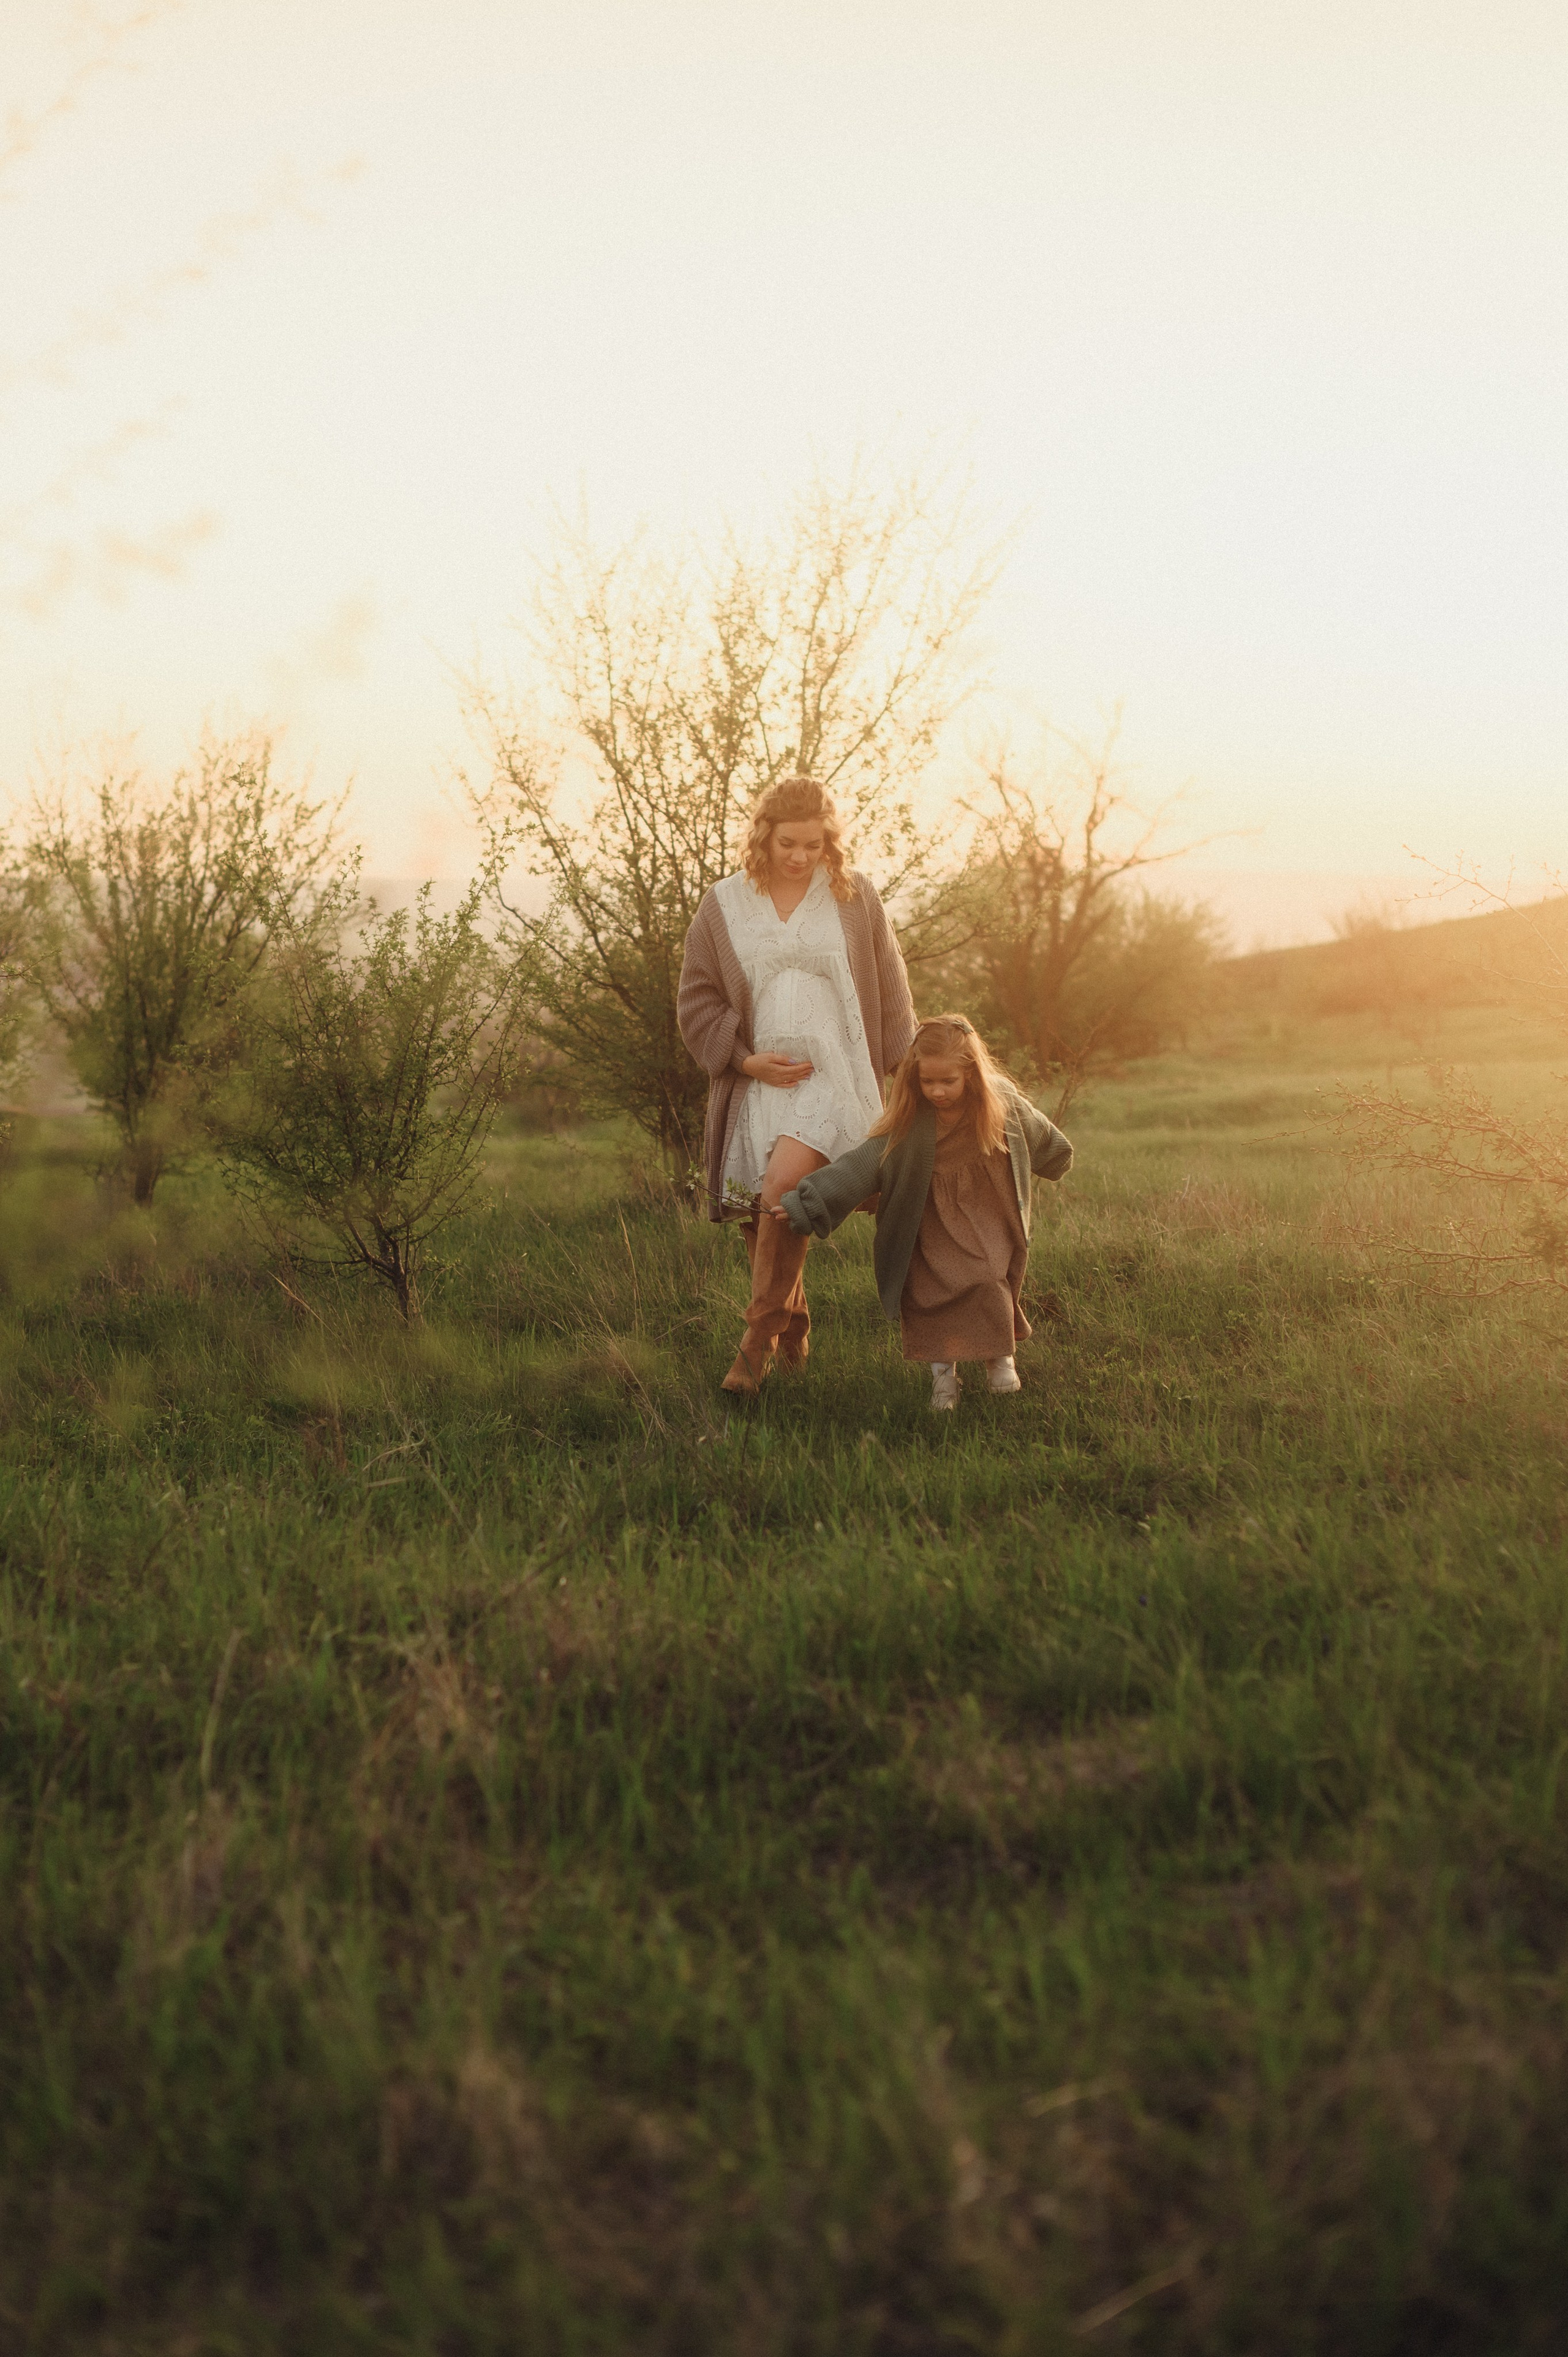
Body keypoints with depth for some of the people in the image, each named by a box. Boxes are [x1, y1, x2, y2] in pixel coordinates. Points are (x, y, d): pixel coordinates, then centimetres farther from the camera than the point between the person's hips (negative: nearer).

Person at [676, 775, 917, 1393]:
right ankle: (793, 1336, 24)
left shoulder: (855, 896, 6)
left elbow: (889, 996, 12)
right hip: (756, 1082, 3)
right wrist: (747, 1060, -5)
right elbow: (696, 1001, 8)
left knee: (784, 1185, -25)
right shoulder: (723, 906, 7)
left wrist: (897, 1075, 9)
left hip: (833, 1076, -3)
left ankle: (760, 1335, -16)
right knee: (757, 1215, 3)